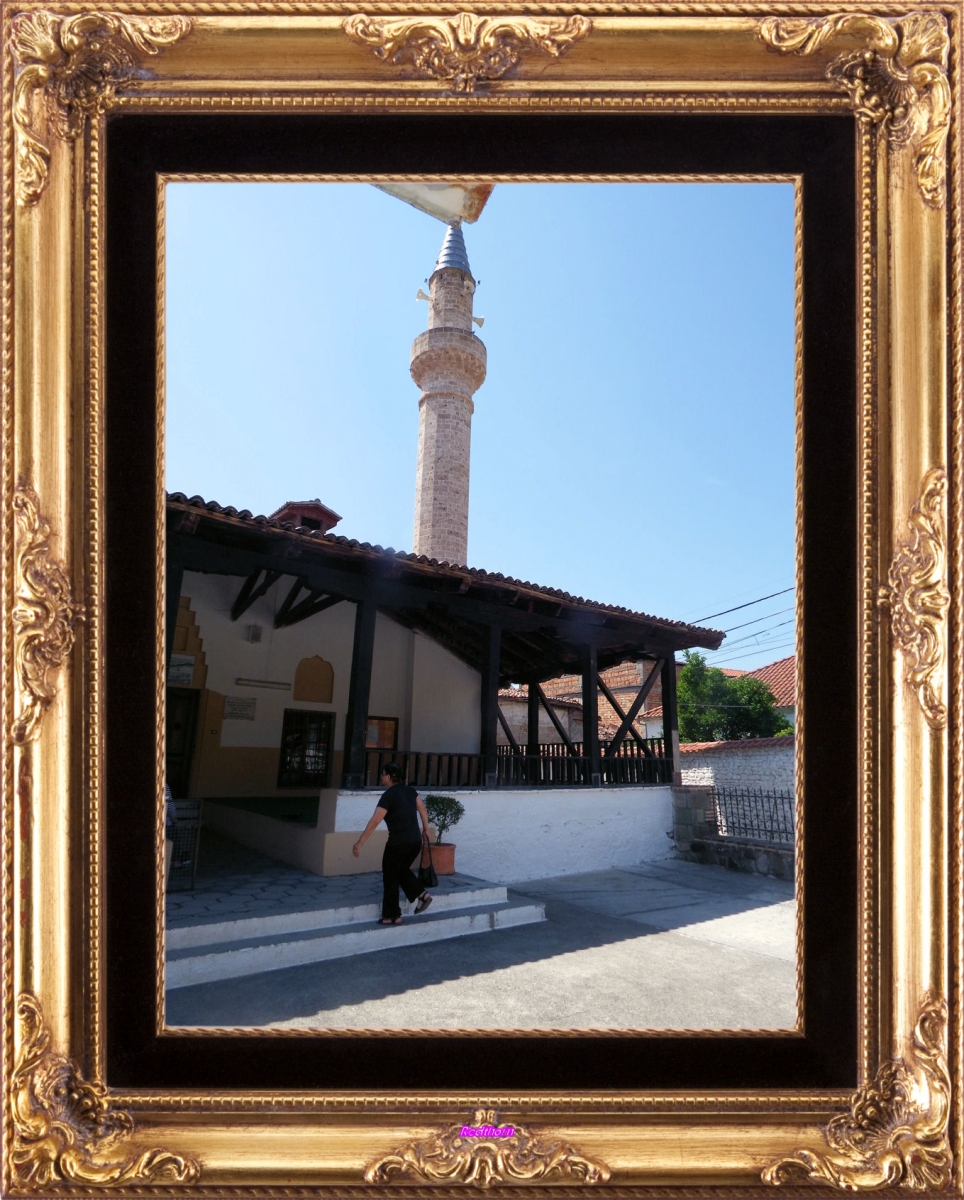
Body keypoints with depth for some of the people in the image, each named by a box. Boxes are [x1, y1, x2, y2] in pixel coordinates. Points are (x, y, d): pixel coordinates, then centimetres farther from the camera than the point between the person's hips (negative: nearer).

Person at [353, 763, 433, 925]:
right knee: (402, 870, 26)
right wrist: (426, 829, 27)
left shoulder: (388, 795, -15)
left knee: (390, 878, 7)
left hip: (398, 843, -7)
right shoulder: (409, 790, 7)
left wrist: (360, 843, -17)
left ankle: (392, 916, 13)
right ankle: (421, 895, 13)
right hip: (415, 841, 7)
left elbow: (374, 822, -19)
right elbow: (422, 809, 15)